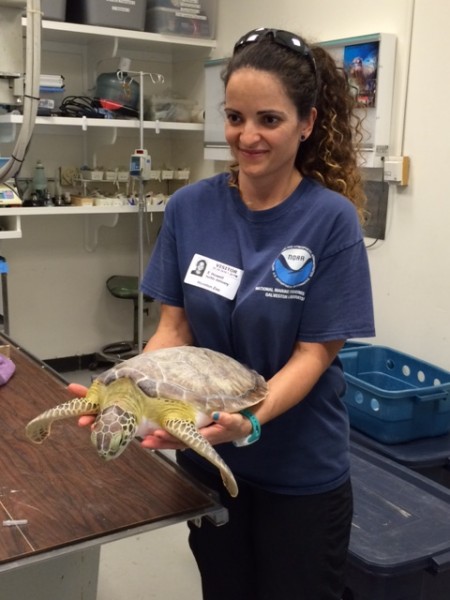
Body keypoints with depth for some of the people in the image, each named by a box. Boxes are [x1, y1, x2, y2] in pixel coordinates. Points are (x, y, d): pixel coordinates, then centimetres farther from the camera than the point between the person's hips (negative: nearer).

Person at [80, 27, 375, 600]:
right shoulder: (189, 208, -7)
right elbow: (175, 326, -5)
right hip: (206, 454, 3)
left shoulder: (331, 219, -16)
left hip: (300, 470, -3)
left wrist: (249, 420, -33)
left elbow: (315, 353, -16)